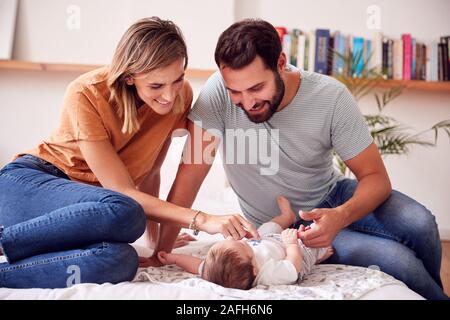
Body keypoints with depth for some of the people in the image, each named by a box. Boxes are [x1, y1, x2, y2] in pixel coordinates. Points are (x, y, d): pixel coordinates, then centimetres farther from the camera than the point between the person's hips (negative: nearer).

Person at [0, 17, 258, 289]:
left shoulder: (180, 94, -7)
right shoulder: (87, 95, -20)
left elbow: (148, 174, 3)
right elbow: (123, 193, -22)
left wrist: (159, 242, 0)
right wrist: (202, 220, -31)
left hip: (85, 213, 4)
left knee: (122, 261, -35)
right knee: (125, 213, -39)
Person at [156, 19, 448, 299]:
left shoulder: (331, 96, -19)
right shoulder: (218, 90, -23)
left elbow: (375, 177, -15)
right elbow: (192, 170, -21)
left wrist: (342, 216, -36)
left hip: (332, 196, 2)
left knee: (419, 224, -23)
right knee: (401, 264, -20)